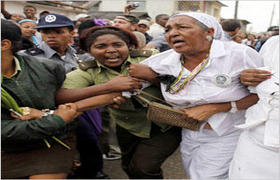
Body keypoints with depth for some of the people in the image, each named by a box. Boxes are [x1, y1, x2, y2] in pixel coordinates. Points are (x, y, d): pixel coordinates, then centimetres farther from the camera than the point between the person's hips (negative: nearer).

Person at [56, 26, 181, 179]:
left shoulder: (148, 57, -17)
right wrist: (108, 86, -34)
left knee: (143, 168, -11)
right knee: (129, 167, 21)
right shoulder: (88, 71, -12)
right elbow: (59, 95, -29)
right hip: (128, 127, 3)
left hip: (164, 125, -3)